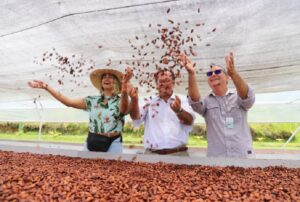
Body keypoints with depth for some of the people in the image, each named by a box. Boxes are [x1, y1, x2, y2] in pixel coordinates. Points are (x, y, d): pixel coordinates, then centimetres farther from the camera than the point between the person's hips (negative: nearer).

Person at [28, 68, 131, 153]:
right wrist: (46, 87, -8)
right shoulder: (92, 100, 6)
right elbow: (68, 102, 0)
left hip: (112, 144, -3)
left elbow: (123, 110, -26)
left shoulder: (120, 101, -3)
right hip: (92, 142, 3)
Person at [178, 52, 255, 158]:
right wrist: (191, 73, -33)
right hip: (215, 156, 0)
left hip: (243, 155, 0)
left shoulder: (237, 98, 4)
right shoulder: (206, 101, 5)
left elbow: (248, 96, -18)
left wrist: (233, 72, -37)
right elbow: (195, 100, -17)